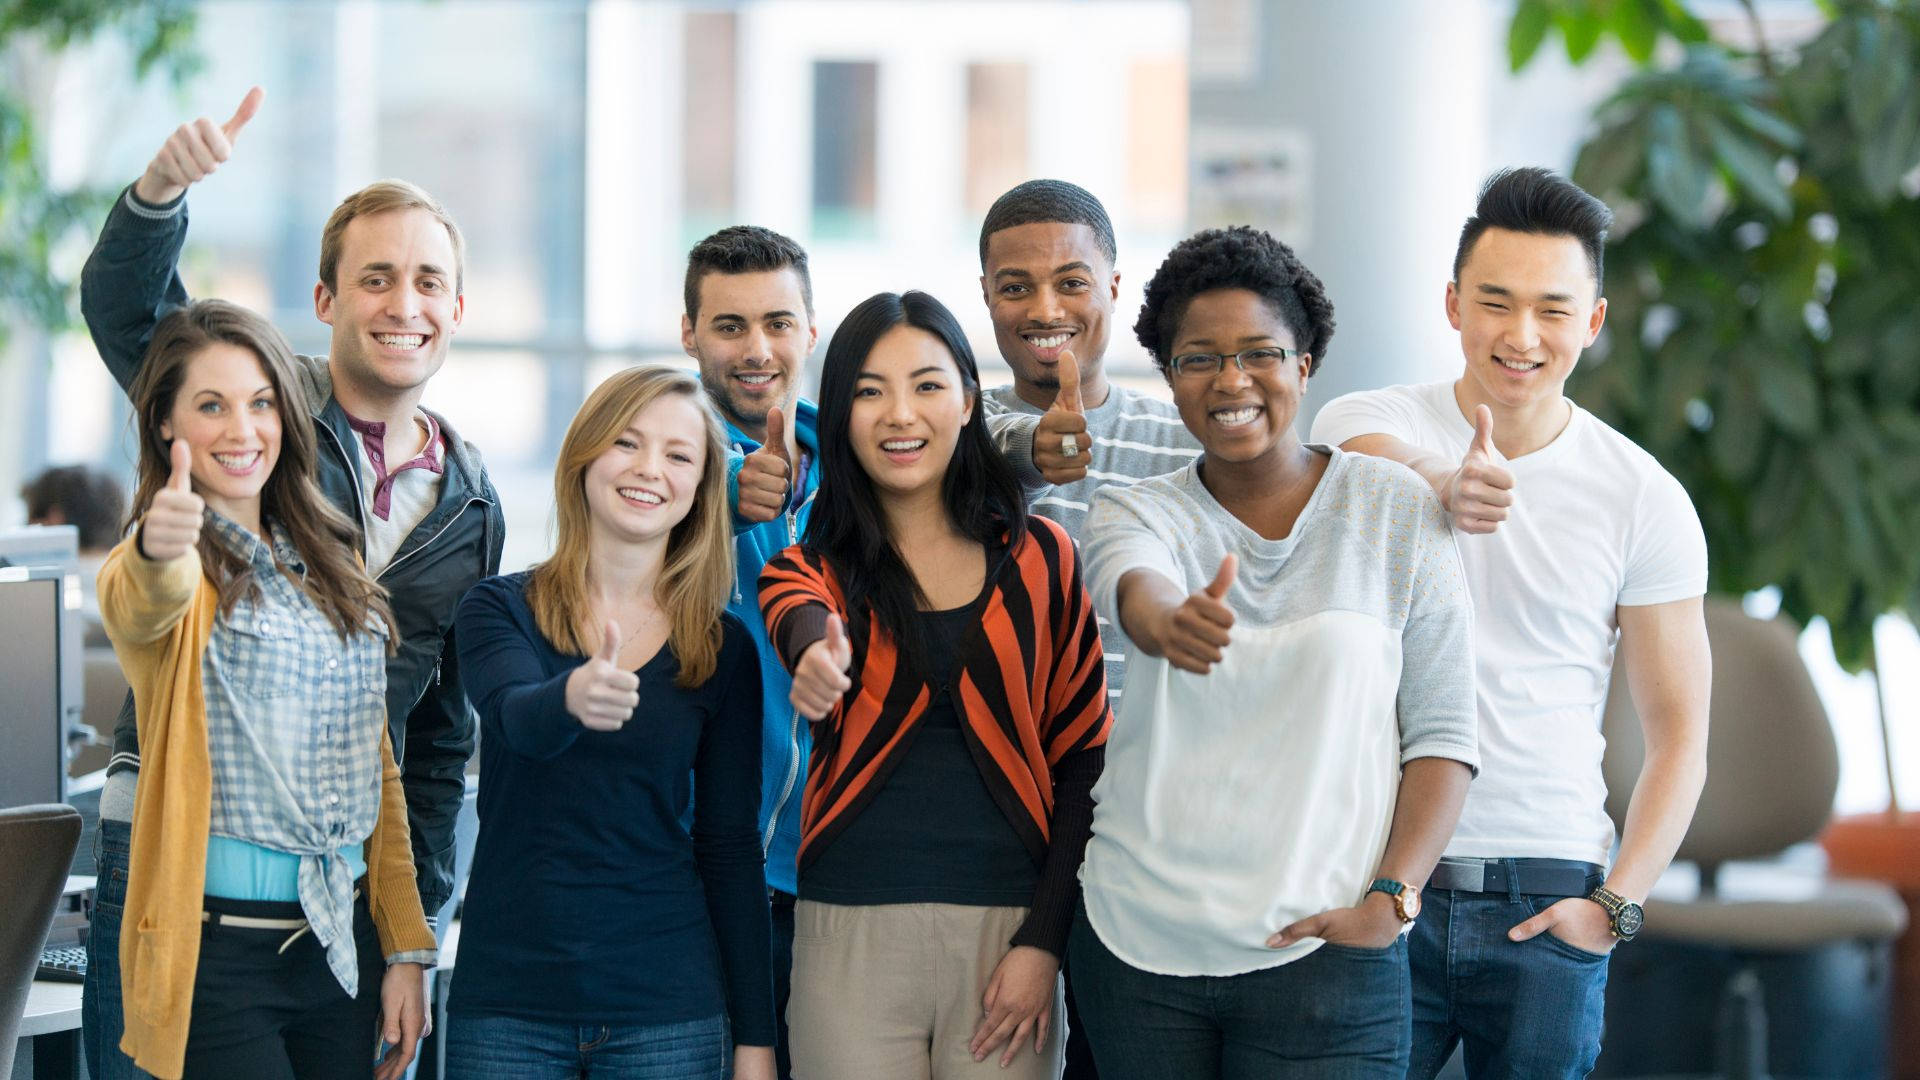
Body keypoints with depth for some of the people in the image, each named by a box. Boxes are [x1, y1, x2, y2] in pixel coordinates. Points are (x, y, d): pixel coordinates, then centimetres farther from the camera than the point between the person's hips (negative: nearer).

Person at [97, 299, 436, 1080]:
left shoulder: (330, 565, 16)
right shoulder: (172, 571, -4)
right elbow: (142, 607, -30)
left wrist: (406, 949, 11)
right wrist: (159, 552, -54)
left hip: (344, 936, 6)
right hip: (219, 947, -6)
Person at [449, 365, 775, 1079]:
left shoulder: (722, 648, 5)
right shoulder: (500, 610, 1)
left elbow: (730, 847, 7)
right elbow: (514, 716, -20)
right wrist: (573, 697, -44)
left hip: (668, 1010, 1)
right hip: (507, 1006, -1)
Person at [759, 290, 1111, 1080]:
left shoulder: (1040, 558, 6)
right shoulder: (814, 569, 6)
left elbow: (1083, 757, 5)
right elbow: (802, 623, -19)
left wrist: (1044, 940, -4)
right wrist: (817, 658, -44)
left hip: (1004, 933, 0)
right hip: (852, 941, 0)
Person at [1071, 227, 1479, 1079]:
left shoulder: (1398, 512, 2)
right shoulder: (1134, 513, 6)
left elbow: (1442, 730, 1)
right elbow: (1135, 587, -19)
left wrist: (1392, 898, -11)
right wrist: (1171, 622, -42)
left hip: (1320, 949, -2)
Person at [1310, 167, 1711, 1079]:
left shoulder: (1645, 502, 1)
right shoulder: (1367, 423, 0)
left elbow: (1679, 736, 5)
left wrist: (1615, 904, -7)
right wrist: (1447, 490, -48)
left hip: (1547, 907, 1)